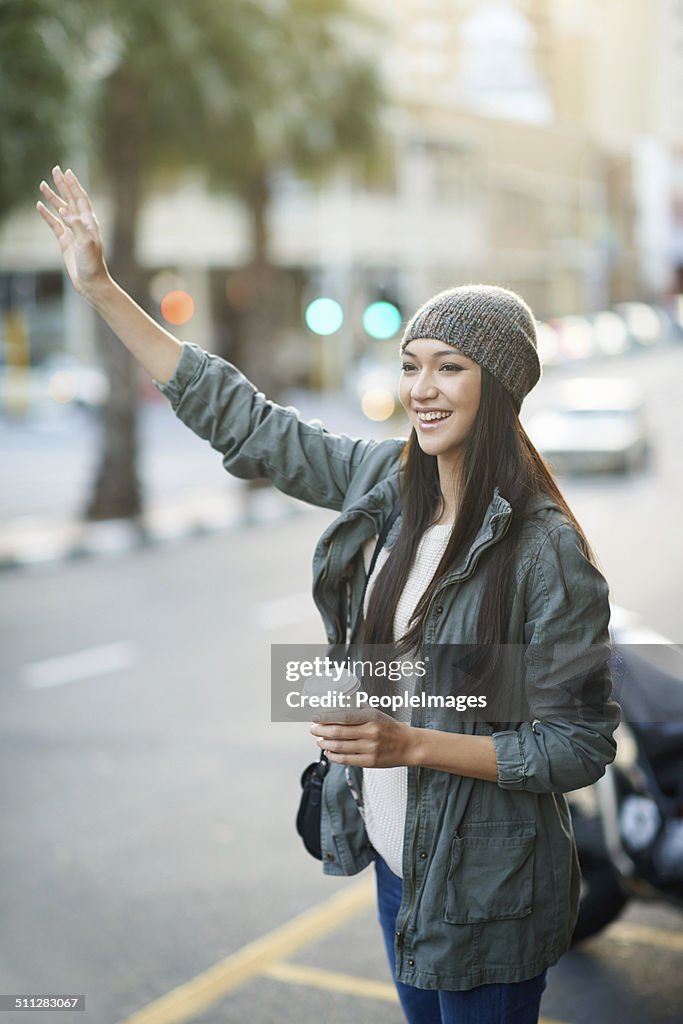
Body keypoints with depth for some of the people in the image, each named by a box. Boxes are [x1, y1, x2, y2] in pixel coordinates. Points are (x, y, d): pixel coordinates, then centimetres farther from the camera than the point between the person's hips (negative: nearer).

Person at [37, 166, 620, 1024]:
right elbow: (245, 423, 2)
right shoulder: (391, 483, -3)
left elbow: (581, 746, -18)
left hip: (486, 899, -6)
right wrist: (99, 287, 1)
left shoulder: (544, 549, -22)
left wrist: (412, 744, -27)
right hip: (397, 860, 7)